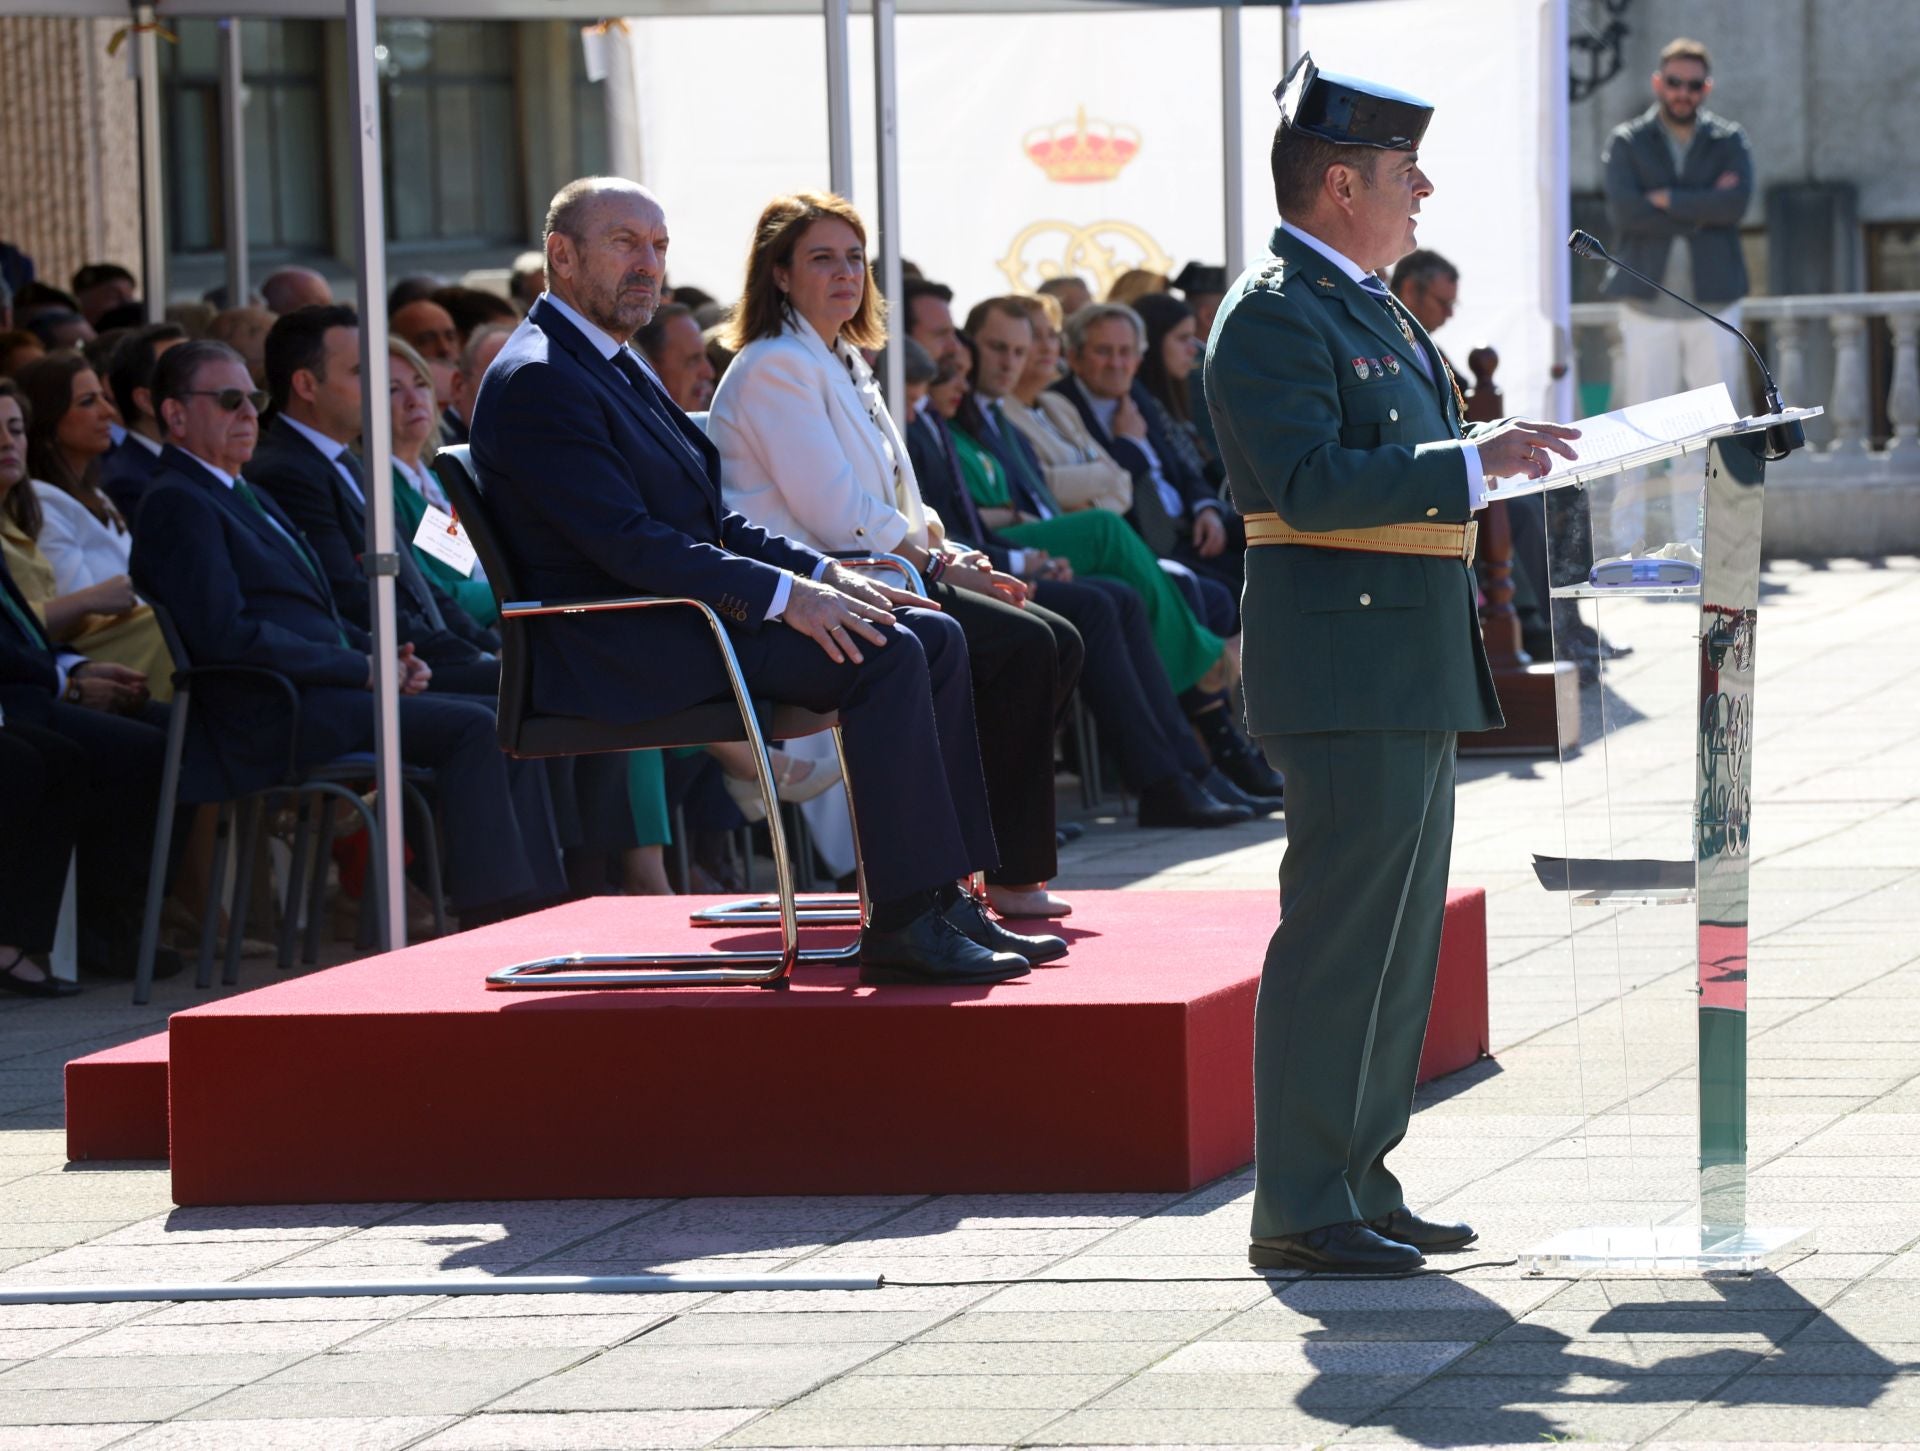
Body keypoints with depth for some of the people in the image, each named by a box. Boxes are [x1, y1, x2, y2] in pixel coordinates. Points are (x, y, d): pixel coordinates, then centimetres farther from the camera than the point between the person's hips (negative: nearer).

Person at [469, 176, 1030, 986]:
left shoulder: (615, 364, 20)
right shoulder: (535, 380, -14)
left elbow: (713, 523, 22)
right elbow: (626, 544, -21)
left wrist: (822, 573, 6)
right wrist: (784, 597, -23)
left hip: (684, 613, 10)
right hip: (616, 653, -10)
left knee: (933, 637, 1)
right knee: (886, 655, -23)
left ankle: (942, 899, 0)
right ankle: (903, 926, -25)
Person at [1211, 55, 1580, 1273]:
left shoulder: (1371, 308, 20)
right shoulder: (1275, 314, -13)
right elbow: (1309, 483, -24)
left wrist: (1496, 457, 14)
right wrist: (1471, 463, -25)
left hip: (1417, 671, 11)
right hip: (1346, 674, -11)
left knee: (1402, 939, 13)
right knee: (1341, 935, -10)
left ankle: (1362, 1183, 20)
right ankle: (1300, 1206, -7)